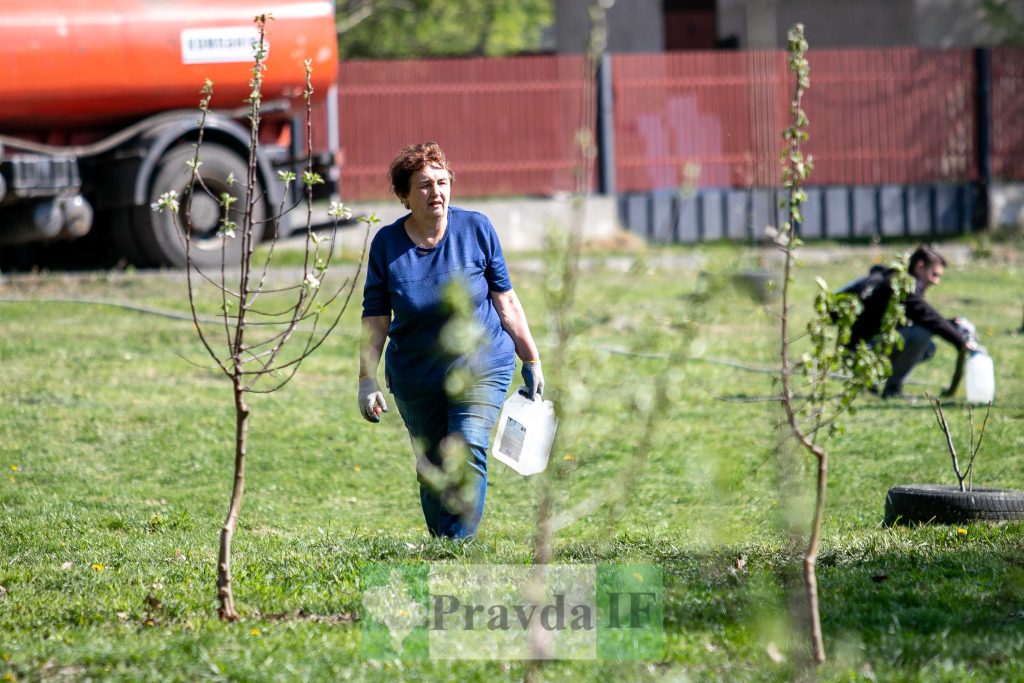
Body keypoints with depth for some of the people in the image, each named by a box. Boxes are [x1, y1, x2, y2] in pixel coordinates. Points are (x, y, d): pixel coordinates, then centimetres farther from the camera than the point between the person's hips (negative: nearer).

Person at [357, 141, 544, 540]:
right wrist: (367, 380, -7)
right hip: (415, 379, 2)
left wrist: (531, 361, 5)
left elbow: (505, 301, 2)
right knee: (431, 473, 7)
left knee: (468, 453, -19)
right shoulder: (387, 244, -5)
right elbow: (375, 319, 0)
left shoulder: (476, 229, -5)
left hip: (481, 369, -2)